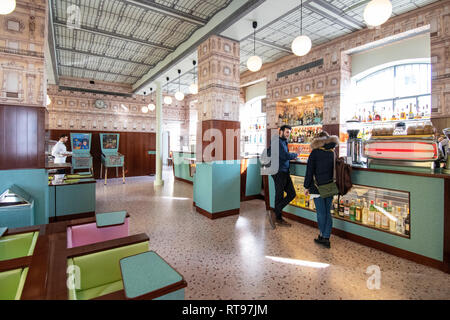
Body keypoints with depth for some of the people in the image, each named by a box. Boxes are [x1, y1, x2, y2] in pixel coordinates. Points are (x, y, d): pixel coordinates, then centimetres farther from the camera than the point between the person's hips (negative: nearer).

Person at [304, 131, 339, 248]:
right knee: (327, 212, 11)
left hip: (318, 187, -5)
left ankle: (323, 236, 17)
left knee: (321, 213, 5)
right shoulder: (333, 152, 6)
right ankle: (326, 238, 15)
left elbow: (310, 171, -8)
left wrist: (307, 186, -1)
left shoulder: (315, 153, -8)